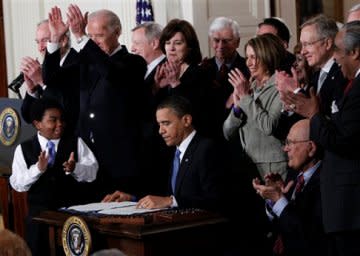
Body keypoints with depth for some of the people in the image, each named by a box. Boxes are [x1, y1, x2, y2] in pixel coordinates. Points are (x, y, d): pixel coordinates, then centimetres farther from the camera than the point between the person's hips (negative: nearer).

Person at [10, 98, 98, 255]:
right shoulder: (23, 149, 2)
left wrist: (75, 168, -25)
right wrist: (38, 169, -21)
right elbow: (17, 184, -5)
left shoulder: (76, 143, 3)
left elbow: (92, 173, -4)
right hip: (39, 213, 0)